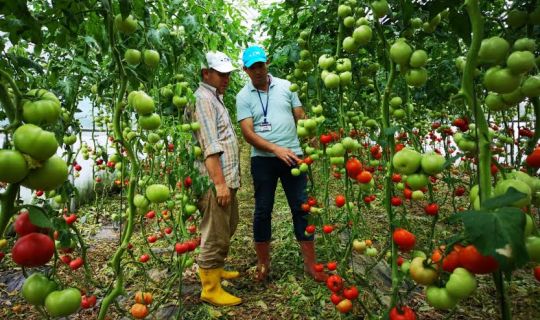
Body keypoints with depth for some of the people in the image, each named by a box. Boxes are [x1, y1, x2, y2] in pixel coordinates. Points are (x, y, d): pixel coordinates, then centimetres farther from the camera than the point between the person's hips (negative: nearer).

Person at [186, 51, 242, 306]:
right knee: (215, 236, -1)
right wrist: (219, 182, -23)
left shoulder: (215, 97, 21)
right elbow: (210, 146, -20)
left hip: (227, 179, 11)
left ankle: (215, 270, 40)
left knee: (226, 230, 22)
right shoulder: (202, 98, -11)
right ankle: (211, 289, 13)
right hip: (215, 181, -10)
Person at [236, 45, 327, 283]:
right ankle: (263, 263, 24)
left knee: (301, 208, 4)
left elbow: (300, 117, 9)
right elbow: (248, 133, -9)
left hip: (292, 155, 2)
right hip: (263, 159, -1)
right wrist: (276, 149, -21)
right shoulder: (243, 96, 1)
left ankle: (310, 263, 17)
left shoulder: (285, 86, 7)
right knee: (263, 211, 7)